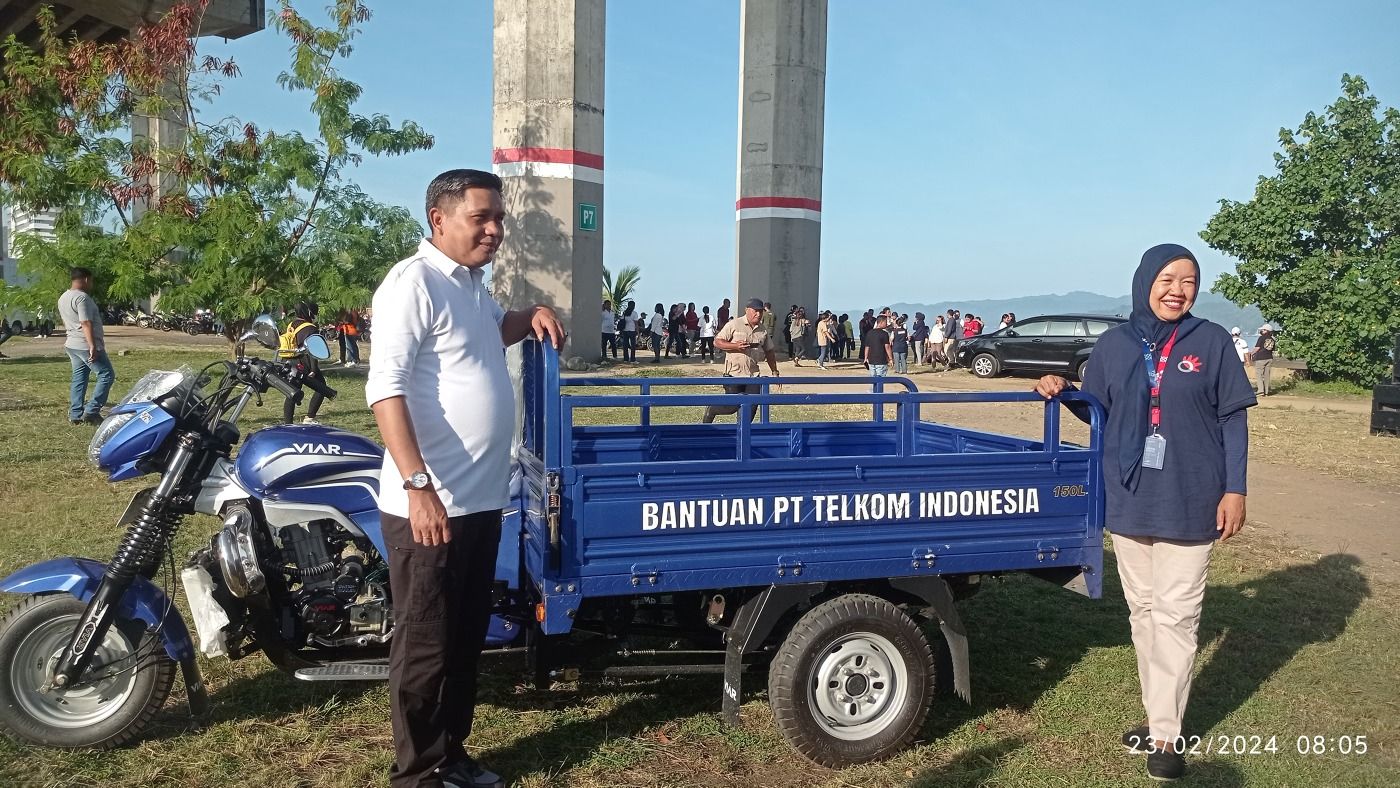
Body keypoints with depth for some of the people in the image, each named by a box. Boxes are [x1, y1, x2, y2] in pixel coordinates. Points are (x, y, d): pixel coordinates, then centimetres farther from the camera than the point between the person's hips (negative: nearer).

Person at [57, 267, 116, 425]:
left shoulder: (63, 298, 15)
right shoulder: (81, 297, -16)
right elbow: (86, 323, -23)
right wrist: (92, 346, -26)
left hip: (72, 345, 10)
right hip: (86, 345, -10)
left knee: (79, 379, 14)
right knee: (107, 375, -5)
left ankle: (75, 415, 13)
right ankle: (91, 411, -11)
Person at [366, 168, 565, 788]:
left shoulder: (471, 285, 15)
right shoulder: (414, 282, -13)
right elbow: (386, 388, -23)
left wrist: (533, 314, 17)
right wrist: (418, 485, -30)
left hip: (482, 500, 9)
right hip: (429, 503, -9)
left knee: (467, 639, 18)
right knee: (425, 646, 2)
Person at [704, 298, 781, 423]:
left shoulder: (763, 330, 10)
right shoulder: (734, 325, -5)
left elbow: (769, 351, 19)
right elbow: (717, 342, -6)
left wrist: (774, 372, 15)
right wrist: (735, 346, -20)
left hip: (753, 374, 5)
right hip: (734, 373, -5)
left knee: (752, 406, -2)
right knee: (733, 406, -5)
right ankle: (710, 411, 23)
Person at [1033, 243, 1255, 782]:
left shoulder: (1212, 342, -4)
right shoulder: (1114, 344, 4)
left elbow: (1232, 419, -2)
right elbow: (1097, 411, 13)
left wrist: (1235, 489, -7)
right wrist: (1062, 390, -6)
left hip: (1189, 503, -3)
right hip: (1129, 500, 4)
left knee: (1174, 616, 0)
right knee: (1142, 612, 13)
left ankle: (1167, 735, 12)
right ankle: (1158, 717, 27)